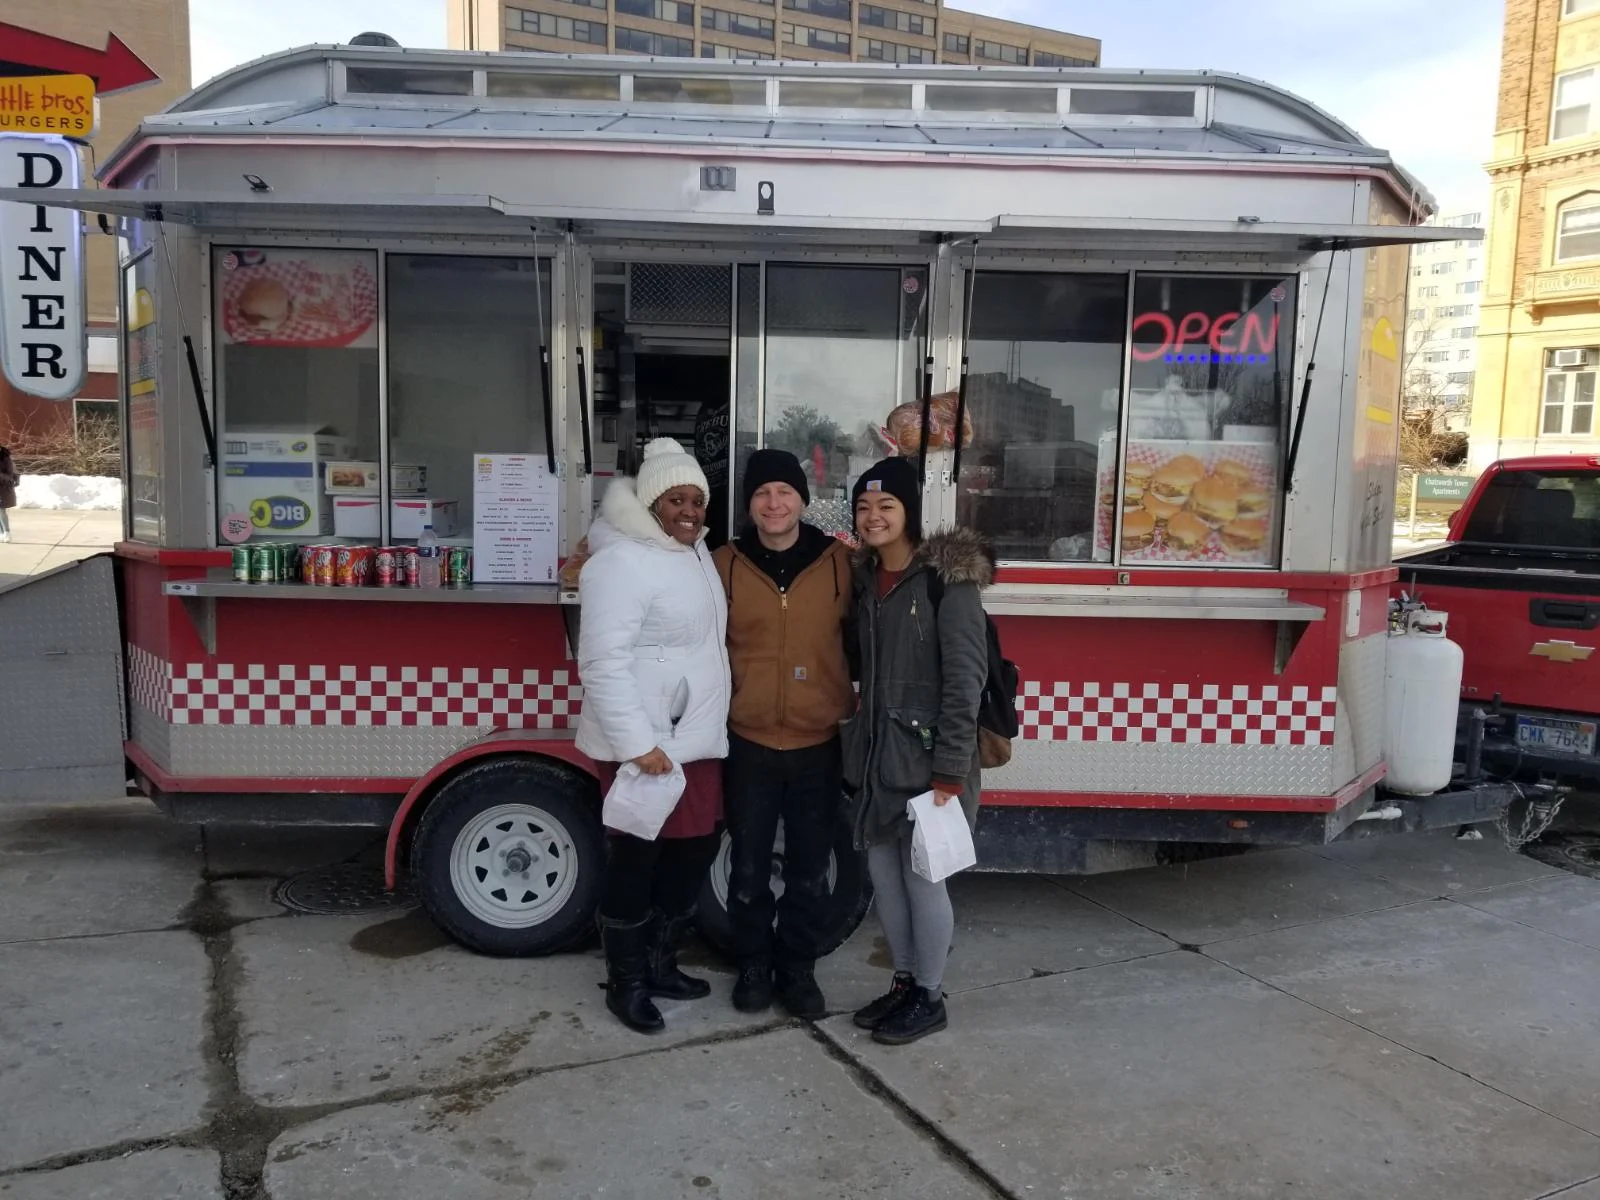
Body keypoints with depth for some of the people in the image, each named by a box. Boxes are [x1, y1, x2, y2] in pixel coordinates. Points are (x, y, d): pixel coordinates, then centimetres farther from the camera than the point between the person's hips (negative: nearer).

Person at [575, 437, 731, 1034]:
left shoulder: (695, 551, 11)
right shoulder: (621, 562, -17)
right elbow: (604, 663, -24)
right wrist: (638, 743, -27)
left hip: (696, 739, 9)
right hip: (643, 745, -9)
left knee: (695, 850, 16)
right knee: (637, 863, 3)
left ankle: (660, 963, 33)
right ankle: (626, 982, 21)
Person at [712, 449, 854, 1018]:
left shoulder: (840, 562, -3)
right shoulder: (725, 565, -2)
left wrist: (854, 700, 0)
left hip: (818, 744, 0)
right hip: (748, 743, 0)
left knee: (809, 869, 12)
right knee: (749, 866, 12)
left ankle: (798, 967, 29)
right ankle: (753, 964, 31)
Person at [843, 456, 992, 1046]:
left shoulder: (948, 578, -13)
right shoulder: (863, 579, 9)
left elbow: (965, 680, -16)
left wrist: (950, 772, -19)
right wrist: (855, 749, 10)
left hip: (925, 758, -7)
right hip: (875, 757, 7)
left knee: (923, 878, 3)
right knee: (883, 874, 14)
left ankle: (929, 997, 21)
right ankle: (904, 982, 31)